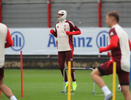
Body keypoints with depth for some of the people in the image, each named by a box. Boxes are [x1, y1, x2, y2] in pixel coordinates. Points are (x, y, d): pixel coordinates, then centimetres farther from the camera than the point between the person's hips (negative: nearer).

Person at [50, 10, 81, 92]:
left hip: (68, 48, -6)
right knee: (61, 66, 2)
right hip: (60, 48, 6)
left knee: (70, 65, -7)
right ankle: (66, 82, 17)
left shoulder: (68, 23, -5)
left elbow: (78, 31, -3)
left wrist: (70, 33, -18)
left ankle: (74, 82, 6)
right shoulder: (57, 25, 15)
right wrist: (53, 32, 7)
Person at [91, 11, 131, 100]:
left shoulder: (113, 30, -6)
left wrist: (103, 49, -5)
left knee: (94, 74, -5)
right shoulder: (123, 31, 22)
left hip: (117, 61, -9)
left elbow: (113, 44, -22)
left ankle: (107, 93, -19)